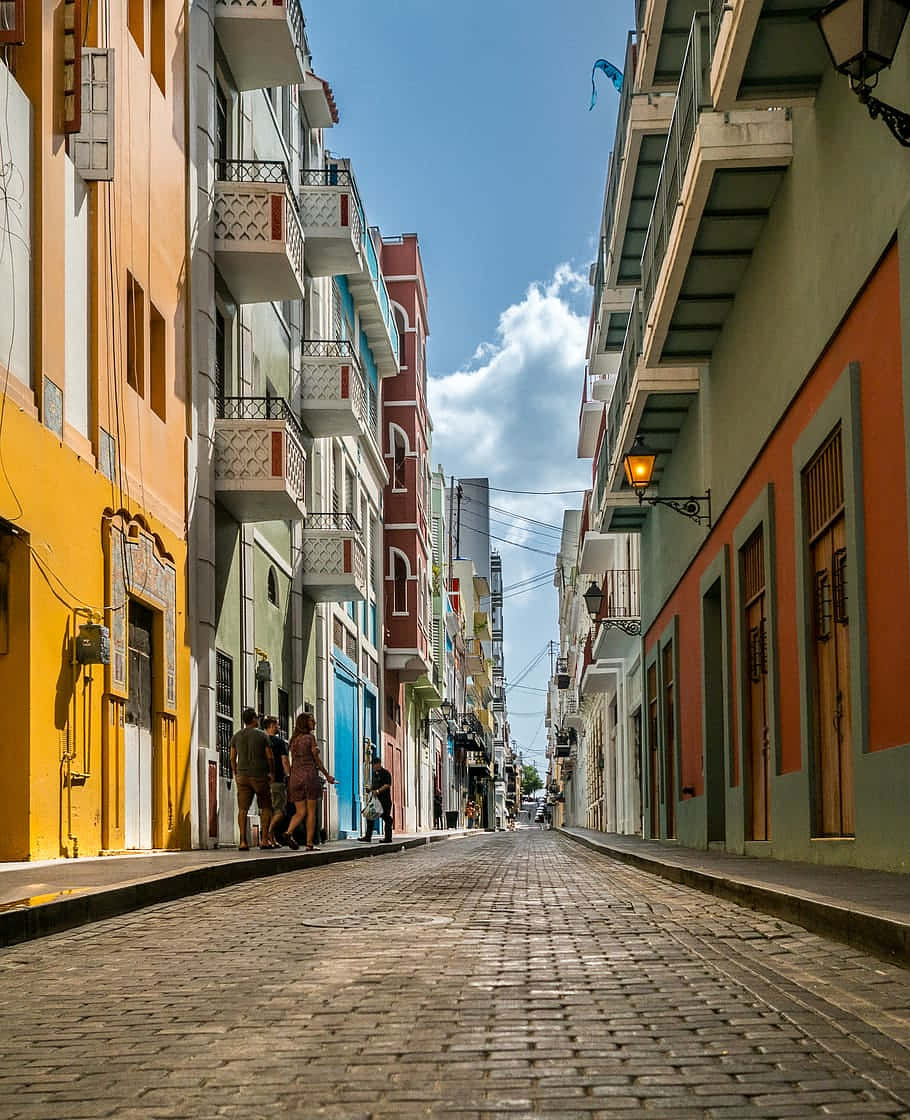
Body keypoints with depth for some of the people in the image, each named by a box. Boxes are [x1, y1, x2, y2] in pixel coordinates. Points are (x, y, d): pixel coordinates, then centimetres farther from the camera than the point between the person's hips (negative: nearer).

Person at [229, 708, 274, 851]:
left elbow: (232, 758, 8)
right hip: (260, 775, -3)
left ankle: (243, 841, -9)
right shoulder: (262, 735, -4)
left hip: (242, 776, 3)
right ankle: (264, 840, 2)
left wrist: (235, 774, 20)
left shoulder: (237, 737, 6)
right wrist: (271, 772, 11)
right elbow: (269, 757, -3)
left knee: (242, 809, -1)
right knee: (266, 807, 9)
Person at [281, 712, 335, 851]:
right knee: (311, 812, 2)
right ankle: (309, 843, 0)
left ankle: (288, 832, -17)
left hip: (295, 777, 5)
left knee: (300, 812, 7)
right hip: (309, 775, -5)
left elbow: (294, 760, 12)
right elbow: (316, 760, -2)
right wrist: (327, 775, 7)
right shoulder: (310, 737, -4)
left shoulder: (294, 740, 13)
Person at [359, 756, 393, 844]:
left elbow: (387, 785, -17)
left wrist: (378, 791, -25)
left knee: (386, 818, -2)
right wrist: (371, 788, 6)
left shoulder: (385, 773, -9)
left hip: (384, 800, -9)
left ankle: (388, 838, 4)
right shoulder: (375, 773, 17)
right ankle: (368, 837, 3)